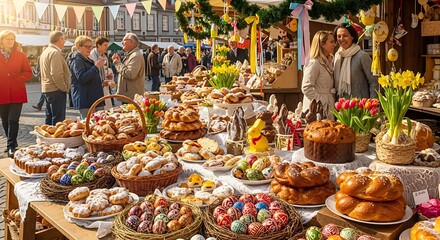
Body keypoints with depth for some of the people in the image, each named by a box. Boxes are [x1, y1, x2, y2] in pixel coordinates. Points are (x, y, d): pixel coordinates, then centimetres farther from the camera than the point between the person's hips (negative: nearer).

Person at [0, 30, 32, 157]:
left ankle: (11, 147, -6)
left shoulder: (20, 55, 4)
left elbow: (28, 73, 3)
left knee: (13, 120, -9)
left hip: (17, 94, -2)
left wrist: (17, 79, -11)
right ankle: (12, 143, 28)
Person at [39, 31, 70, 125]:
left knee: (49, 119, 16)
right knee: (58, 120, -7)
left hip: (46, 89, 10)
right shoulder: (55, 53, -15)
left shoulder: (45, 52, 16)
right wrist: (64, 87, -13)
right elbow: (57, 74, -24)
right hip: (56, 90, -10)